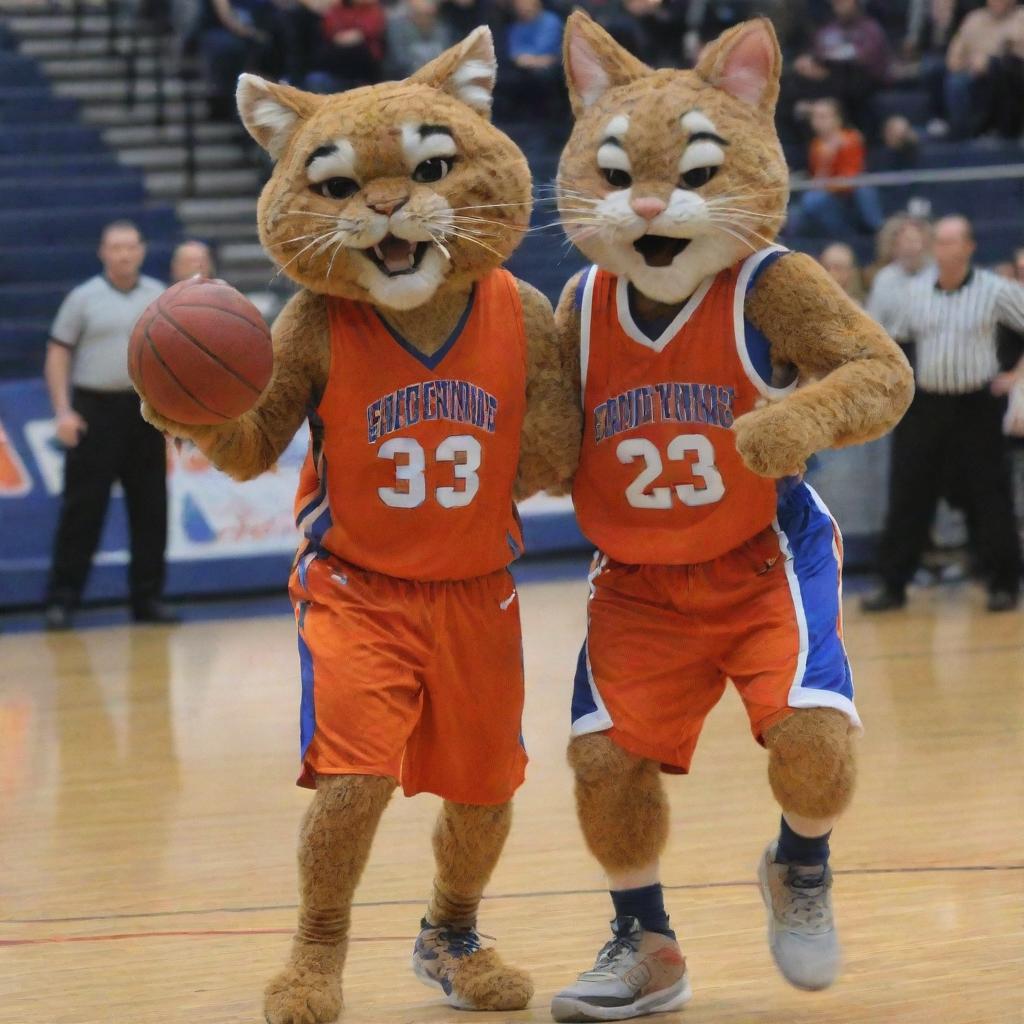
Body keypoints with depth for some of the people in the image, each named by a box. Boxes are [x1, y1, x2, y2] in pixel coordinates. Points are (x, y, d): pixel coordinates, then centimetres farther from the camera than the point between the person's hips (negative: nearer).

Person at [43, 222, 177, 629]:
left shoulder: (159, 297, 9)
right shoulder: (84, 298, 1)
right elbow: (58, 353, 0)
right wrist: (63, 411, -9)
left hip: (146, 410, 3)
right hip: (94, 410, -3)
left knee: (150, 510, 4)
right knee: (82, 509, -5)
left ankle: (148, 598, 12)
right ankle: (61, 599, -1)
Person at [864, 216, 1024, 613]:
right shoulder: (917, 290, 3)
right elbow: (896, 339, 15)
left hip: (977, 406, -3)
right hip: (925, 403, 3)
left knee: (988, 498, 0)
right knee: (908, 497, 2)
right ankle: (893, 584, 8)